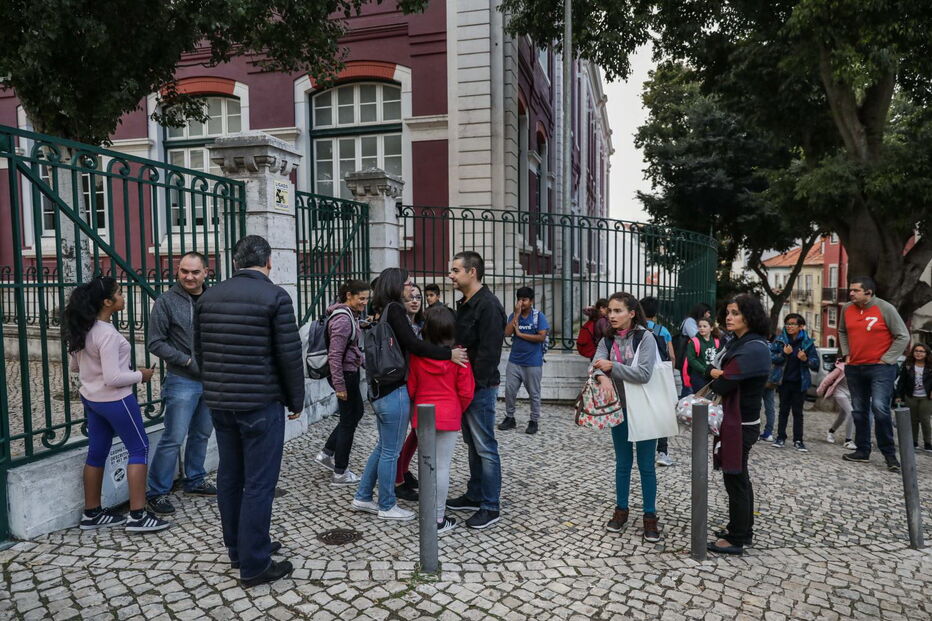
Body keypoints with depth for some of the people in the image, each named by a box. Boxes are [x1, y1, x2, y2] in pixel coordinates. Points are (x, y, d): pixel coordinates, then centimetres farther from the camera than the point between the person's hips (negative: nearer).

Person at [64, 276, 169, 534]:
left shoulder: (83, 329, 3)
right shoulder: (107, 334, -25)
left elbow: (73, 365, 15)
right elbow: (113, 379, -25)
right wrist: (140, 375, -11)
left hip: (91, 398, 9)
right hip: (114, 400, -9)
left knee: (97, 453, 16)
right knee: (139, 449, 1)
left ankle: (92, 513, 28)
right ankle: (138, 516, 4)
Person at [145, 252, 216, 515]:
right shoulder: (166, 302, -8)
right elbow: (155, 343, -9)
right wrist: (188, 361, -15)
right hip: (182, 381, -5)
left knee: (202, 435, 16)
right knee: (173, 439, -2)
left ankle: (195, 481, 32)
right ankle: (157, 492, 12)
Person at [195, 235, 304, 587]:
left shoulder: (209, 297, 7)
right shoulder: (275, 297, -11)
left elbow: (199, 351, 12)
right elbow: (290, 355, -12)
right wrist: (296, 400, 0)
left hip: (219, 403, 7)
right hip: (261, 403, -6)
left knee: (230, 477, 16)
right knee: (258, 483, 1)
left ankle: (237, 548, 31)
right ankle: (254, 565, 8)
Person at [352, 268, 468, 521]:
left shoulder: (382, 311, 12)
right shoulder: (394, 310, -14)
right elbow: (413, 344, -23)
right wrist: (449, 353, -18)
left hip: (380, 389, 9)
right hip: (394, 391, -9)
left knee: (383, 446, 21)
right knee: (391, 451, 4)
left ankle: (362, 498, 29)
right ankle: (387, 506, 17)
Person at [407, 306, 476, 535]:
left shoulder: (417, 355, -5)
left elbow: (411, 388, 4)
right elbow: (466, 391, -8)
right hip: (449, 417, -3)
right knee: (442, 467, 3)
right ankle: (439, 519, 10)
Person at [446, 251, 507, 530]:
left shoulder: (488, 305, -17)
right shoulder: (465, 304, 14)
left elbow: (488, 352, -22)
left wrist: (474, 384, -20)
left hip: (480, 388, -10)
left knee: (485, 448, -1)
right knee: (472, 444, 18)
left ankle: (490, 507, 10)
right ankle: (474, 496, 30)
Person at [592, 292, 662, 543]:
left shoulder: (645, 338, -12)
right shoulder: (607, 340, 2)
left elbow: (644, 374, -22)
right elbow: (596, 363, -14)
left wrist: (612, 367, -27)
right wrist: (603, 377, -36)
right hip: (619, 408, 4)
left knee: (646, 465, 5)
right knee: (623, 463, 14)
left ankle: (650, 516, 17)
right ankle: (621, 510, 27)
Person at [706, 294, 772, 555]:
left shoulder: (753, 348, -21)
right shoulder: (737, 342, 10)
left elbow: (722, 385, -24)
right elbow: (714, 369, 11)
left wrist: (717, 378, -2)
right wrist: (717, 373, -11)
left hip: (741, 424, -10)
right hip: (733, 420, 10)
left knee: (735, 478, 0)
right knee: (739, 477, 18)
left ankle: (736, 540, 11)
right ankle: (742, 530, 32)